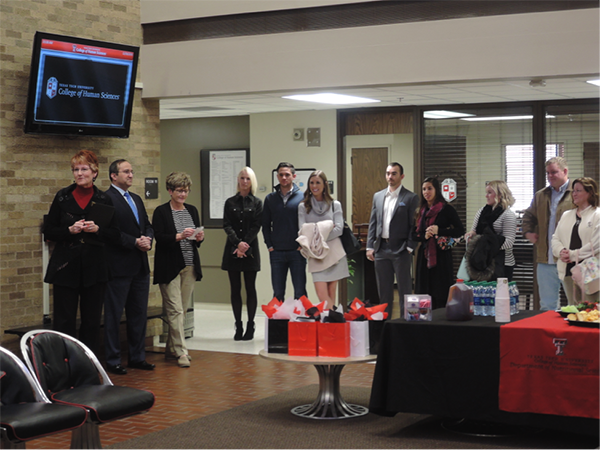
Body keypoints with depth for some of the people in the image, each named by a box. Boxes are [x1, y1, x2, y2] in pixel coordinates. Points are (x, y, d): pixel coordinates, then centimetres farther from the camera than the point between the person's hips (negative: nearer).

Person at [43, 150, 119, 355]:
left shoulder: (104, 200, 5)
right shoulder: (63, 197, 4)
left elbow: (115, 235, 6)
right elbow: (48, 232, 4)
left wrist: (97, 229, -13)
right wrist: (70, 230, -13)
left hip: (95, 268, 1)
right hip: (66, 267, -1)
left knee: (92, 321, 5)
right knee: (64, 321, -2)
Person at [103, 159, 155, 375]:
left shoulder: (137, 199, 18)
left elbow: (148, 226, 18)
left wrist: (148, 239, -3)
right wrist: (135, 242, -19)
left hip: (140, 266, 8)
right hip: (119, 266, -8)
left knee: (139, 313, 13)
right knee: (114, 315, 1)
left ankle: (137, 357, 23)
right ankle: (112, 360, 8)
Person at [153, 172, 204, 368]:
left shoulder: (192, 210, 13)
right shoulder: (161, 212, -3)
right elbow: (159, 238, -11)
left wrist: (199, 238, -5)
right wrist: (179, 236, -23)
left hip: (190, 267, 6)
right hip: (170, 267, -5)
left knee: (183, 309, 7)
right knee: (175, 309, -8)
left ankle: (171, 348, 18)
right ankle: (181, 351, -6)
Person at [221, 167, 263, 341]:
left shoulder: (257, 203, 6)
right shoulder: (230, 202, 9)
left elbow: (256, 226, -2)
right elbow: (227, 225, 0)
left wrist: (245, 245, -14)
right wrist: (238, 243, -14)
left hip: (250, 250, -1)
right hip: (232, 250, 1)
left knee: (250, 289, 0)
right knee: (235, 289, 2)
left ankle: (250, 327, 5)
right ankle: (238, 327, 7)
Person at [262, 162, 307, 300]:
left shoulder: (302, 197, 1)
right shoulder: (270, 198, 9)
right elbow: (265, 225, 10)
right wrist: (270, 246, 1)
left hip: (297, 252, -2)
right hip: (276, 252, 2)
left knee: (300, 293, 1)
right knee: (278, 294, 7)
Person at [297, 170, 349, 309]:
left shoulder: (335, 205, 9)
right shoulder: (303, 207, 9)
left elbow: (339, 229, -2)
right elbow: (303, 230, -2)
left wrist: (321, 237, -13)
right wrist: (326, 227, -11)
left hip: (333, 252, 0)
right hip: (316, 255, 0)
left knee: (331, 295, 2)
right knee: (322, 294, -11)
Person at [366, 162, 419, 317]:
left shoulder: (411, 198, -3)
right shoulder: (378, 196, 12)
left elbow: (414, 225, -6)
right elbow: (373, 223, 12)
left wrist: (410, 248, -12)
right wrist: (370, 246, 5)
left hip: (401, 250, -5)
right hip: (381, 249, 5)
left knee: (404, 290, 0)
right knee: (384, 291, 11)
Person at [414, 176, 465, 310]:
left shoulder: (446, 209, -3)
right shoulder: (422, 211, 13)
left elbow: (460, 230, -8)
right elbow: (415, 234, 15)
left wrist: (439, 231, -17)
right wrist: (424, 236, -7)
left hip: (441, 256, -5)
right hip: (425, 256, 5)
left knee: (441, 296, -5)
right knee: (424, 293, 3)